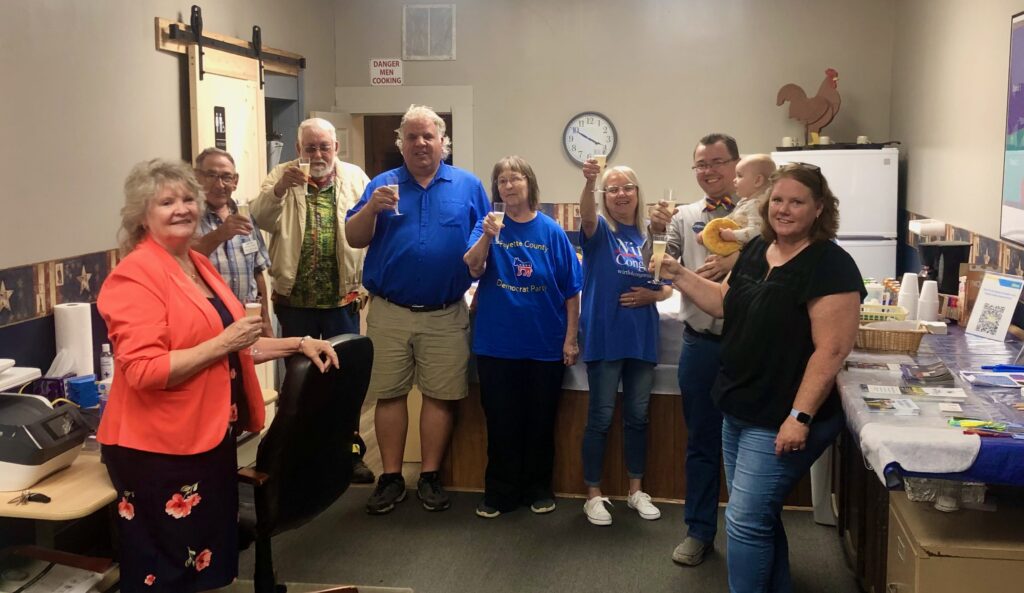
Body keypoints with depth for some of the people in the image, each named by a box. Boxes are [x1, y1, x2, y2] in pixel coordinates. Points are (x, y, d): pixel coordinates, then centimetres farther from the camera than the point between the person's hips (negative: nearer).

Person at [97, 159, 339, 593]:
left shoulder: (200, 265, 11)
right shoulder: (136, 275, -15)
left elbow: (232, 348, 21)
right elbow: (143, 371, -25)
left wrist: (298, 343, 13)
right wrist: (224, 342, -22)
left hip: (209, 438, 9)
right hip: (158, 448, -9)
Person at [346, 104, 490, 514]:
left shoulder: (468, 186, 5)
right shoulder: (382, 184, 6)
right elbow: (354, 239, 2)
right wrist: (373, 207, -16)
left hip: (446, 314, 0)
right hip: (389, 312, 1)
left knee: (441, 396, 5)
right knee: (388, 394, 6)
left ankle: (431, 477, 18)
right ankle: (391, 478, 18)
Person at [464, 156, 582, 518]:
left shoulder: (551, 231, -3)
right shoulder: (488, 226, -1)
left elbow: (571, 291, 0)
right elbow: (472, 269, -16)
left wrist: (571, 339, -2)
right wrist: (487, 236, -31)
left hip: (545, 345, 0)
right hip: (497, 344, 0)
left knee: (540, 421, 12)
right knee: (501, 421, 9)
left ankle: (538, 488, 28)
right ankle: (500, 491, 22)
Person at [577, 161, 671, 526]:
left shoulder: (650, 237, 9)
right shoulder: (600, 230, -1)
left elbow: (667, 288, 16)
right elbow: (586, 215, -27)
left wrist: (652, 295, -7)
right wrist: (588, 182, -46)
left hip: (642, 337, 4)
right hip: (605, 337, -4)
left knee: (637, 416, 12)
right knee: (601, 417, 1)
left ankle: (636, 490, 26)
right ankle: (594, 495, 14)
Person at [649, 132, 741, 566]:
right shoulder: (684, 217, 7)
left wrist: (735, 262, -25)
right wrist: (655, 232, -16)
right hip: (700, 343, 3)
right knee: (701, 440, 13)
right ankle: (700, 530, 25)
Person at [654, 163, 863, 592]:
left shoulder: (831, 266, -17)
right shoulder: (757, 250, 7)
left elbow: (830, 351, -21)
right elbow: (724, 302, 18)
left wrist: (800, 417, -25)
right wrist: (676, 274, 7)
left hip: (780, 423, -8)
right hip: (739, 412, 8)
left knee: (744, 521, -5)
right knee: (760, 514, 19)